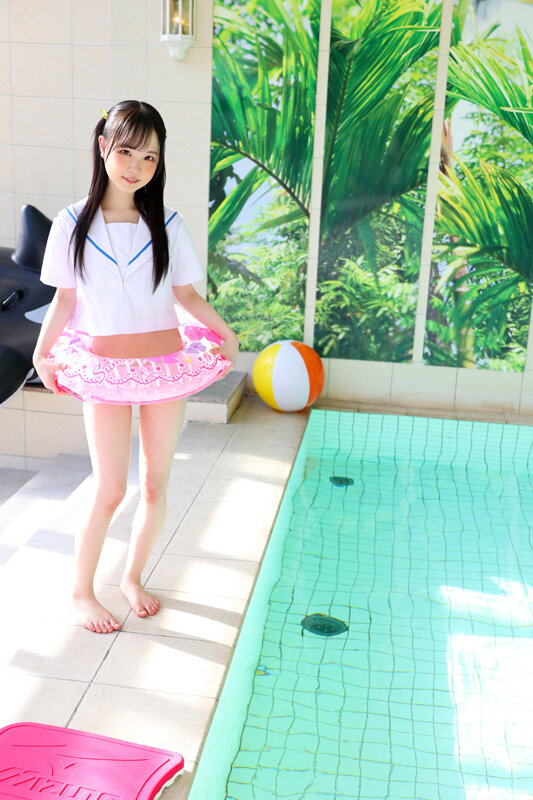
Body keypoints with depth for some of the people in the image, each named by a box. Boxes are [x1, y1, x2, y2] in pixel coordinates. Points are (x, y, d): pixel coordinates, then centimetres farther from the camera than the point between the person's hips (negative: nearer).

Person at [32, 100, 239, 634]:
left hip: (167, 366, 2)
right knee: (110, 490, -2)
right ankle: (81, 592, 19)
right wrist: (42, 352, -2)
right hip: (105, 370, -2)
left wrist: (224, 332, -6)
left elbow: (186, 294, 6)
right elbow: (64, 300, 5)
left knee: (155, 483, 9)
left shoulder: (166, 224, 0)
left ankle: (133, 577, 31)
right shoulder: (73, 224, -2)